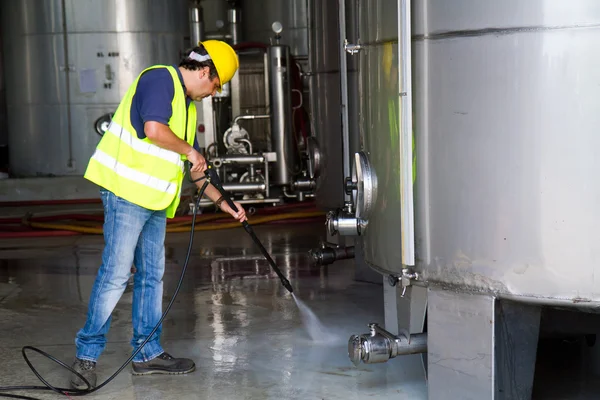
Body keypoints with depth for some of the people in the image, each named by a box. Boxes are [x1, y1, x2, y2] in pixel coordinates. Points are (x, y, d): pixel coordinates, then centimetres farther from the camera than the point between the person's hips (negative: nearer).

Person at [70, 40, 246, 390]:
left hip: (155, 201, 10)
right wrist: (189, 150, -10)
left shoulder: (187, 104, 21)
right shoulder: (160, 79, -9)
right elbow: (154, 129, -26)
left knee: (151, 275, 11)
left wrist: (222, 201, 23)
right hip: (127, 191, -10)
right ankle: (87, 354, -3)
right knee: (116, 274, -10)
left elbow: (194, 164, 27)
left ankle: (149, 353, 20)